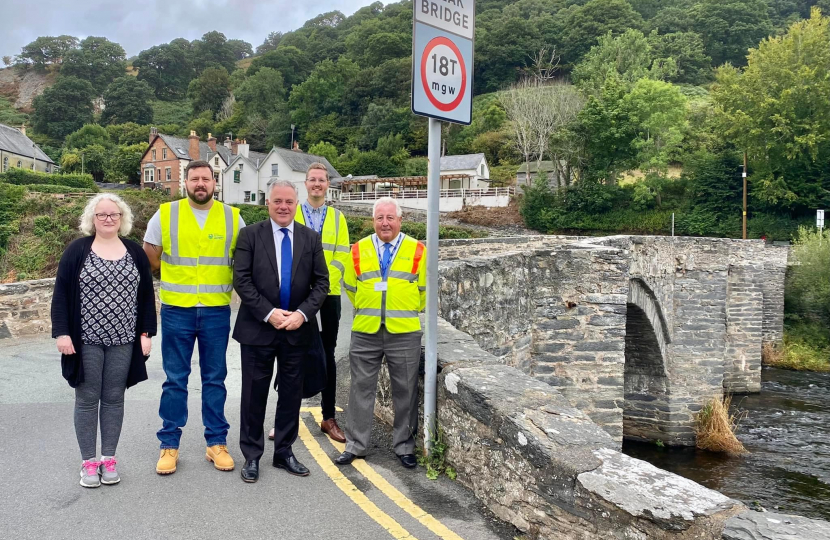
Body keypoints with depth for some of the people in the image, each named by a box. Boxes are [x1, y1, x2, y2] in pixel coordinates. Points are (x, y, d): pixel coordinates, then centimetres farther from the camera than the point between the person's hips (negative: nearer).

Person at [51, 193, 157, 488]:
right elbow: (62, 293, -2)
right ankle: (88, 461, 16)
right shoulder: (77, 250, 0)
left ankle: (109, 459, 20)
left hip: (122, 340, 2)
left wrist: (146, 333, 2)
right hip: (86, 339, -2)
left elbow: (146, 295, 7)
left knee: (114, 399, 9)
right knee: (87, 399, 5)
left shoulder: (135, 252, 6)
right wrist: (62, 332, -9)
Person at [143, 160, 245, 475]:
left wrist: (220, 281, 2)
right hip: (176, 311, -1)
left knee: (215, 379, 9)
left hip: (217, 312, 1)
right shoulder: (166, 214, 0)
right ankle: (169, 444, 17)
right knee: (175, 380, 6)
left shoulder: (232, 217, 2)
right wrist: (178, 276, 5)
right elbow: (149, 259, 5)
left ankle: (216, 443, 19)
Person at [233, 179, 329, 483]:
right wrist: (268, 312, -15)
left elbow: (321, 282, 3)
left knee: (291, 393, 10)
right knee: (255, 393, 6)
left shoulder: (311, 238, 5)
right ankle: (251, 456, 19)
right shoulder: (250, 235, -1)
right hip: (258, 328, -2)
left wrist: (303, 313, -12)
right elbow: (241, 280, -7)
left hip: (298, 329, 2)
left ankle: (284, 453, 25)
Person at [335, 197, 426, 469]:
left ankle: (404, 446, 21)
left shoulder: (416, 250, 0)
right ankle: (356, 445, 20)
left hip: (404, 333, -1)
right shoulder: (359, 250, 5)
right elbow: (350, 286, 16)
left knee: (405, 391, 7)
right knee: (361, 388, 8)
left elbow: (424, 289, 8)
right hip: (365, 332, 2)